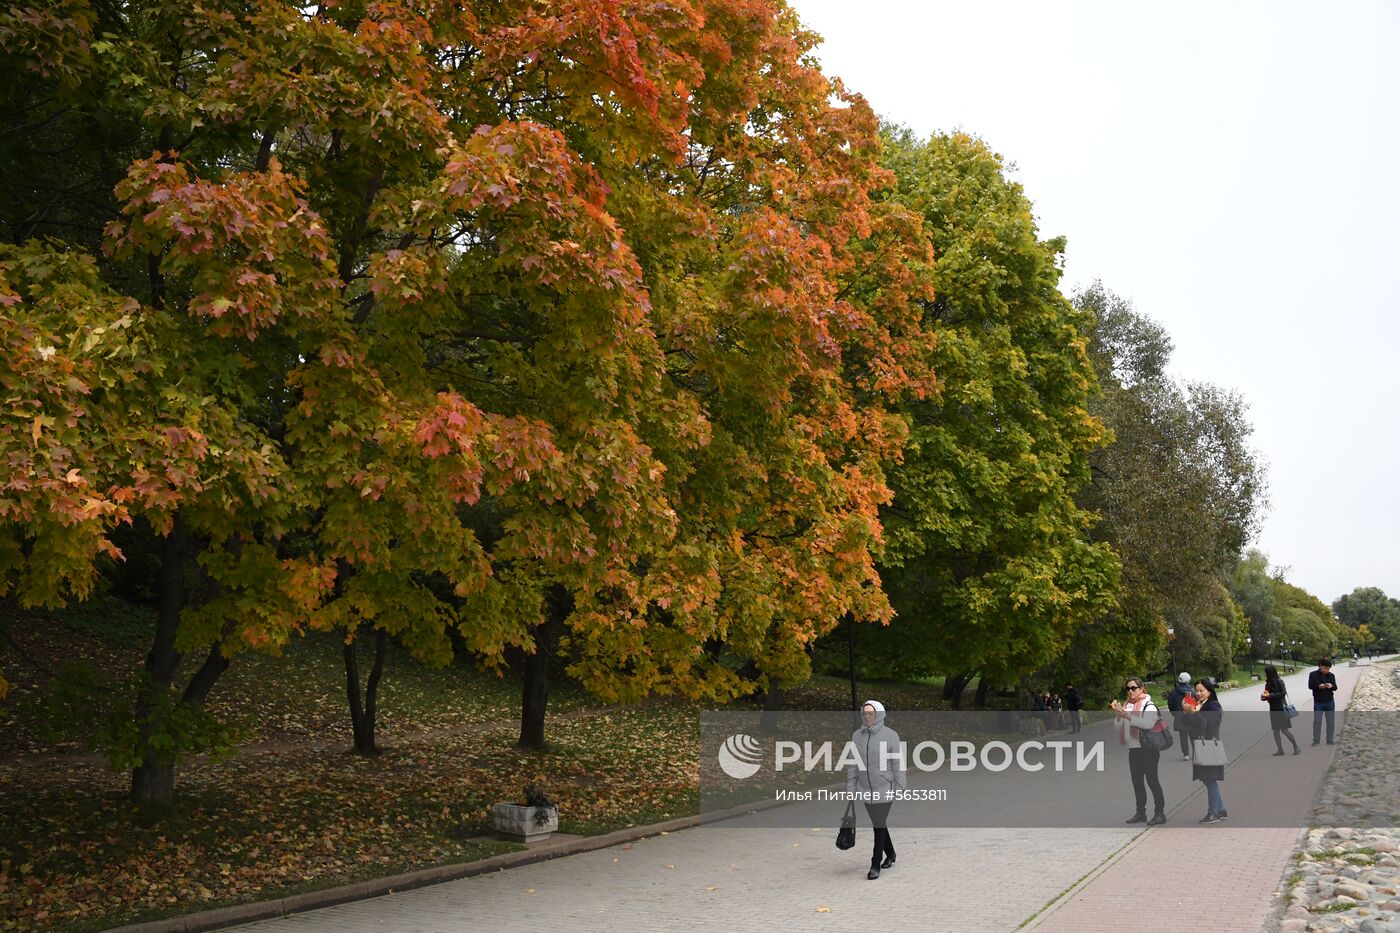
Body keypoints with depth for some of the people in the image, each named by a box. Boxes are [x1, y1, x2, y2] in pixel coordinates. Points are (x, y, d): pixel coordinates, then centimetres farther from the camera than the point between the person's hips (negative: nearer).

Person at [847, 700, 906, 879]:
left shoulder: (890, 736, -11)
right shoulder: (856, 736, 0)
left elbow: (898, 763, -8)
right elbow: (852, 764, 5)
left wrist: (901, 788, -8)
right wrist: (851, 789, 5)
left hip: (884, 789, -4)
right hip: (866, 789, 4)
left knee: (879, 825, -6)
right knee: (879, 824, 16)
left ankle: (875, 864, 2)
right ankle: (890, 854, 38)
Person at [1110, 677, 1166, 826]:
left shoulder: (1148, 705, -8)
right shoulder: (1127, 705, 12)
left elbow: (1148, 723, -26)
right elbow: (1117, 727, 11)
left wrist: (1127, 715, -29)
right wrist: (1117, 714, -6)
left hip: (1147, 749, -7)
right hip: (1133, 749, 7)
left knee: (1152, 780, -6)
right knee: (1137, 781, 11)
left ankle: (1160, 813, 0)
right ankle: (1141, 812, 20)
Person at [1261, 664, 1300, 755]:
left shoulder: (1279, 681, -12)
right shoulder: (1269, 682, 10)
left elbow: (1283, 693, -19)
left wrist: (1270, 695, -21)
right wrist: (1264, 696, -4)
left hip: (1281, 708, -7)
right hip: (1273, 709, 7)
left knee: (1284, 730, -6)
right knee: (1276, 731, 6)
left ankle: (1296, 747, 5)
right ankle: (1280, 750, 10)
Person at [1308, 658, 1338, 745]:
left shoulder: (1331, 675, 2)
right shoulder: (1313, 675, -6)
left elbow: (1335, 688, 2)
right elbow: (1310, 686, -9)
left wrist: (1331, 686, -21)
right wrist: (1318, 686, -27)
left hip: (1330, 702, 2)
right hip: (1318, 702, -2)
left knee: (1331, 722, 6)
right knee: (1317, 721, 0)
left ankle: (1330, 740, 16)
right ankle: (1316, 740, 7)